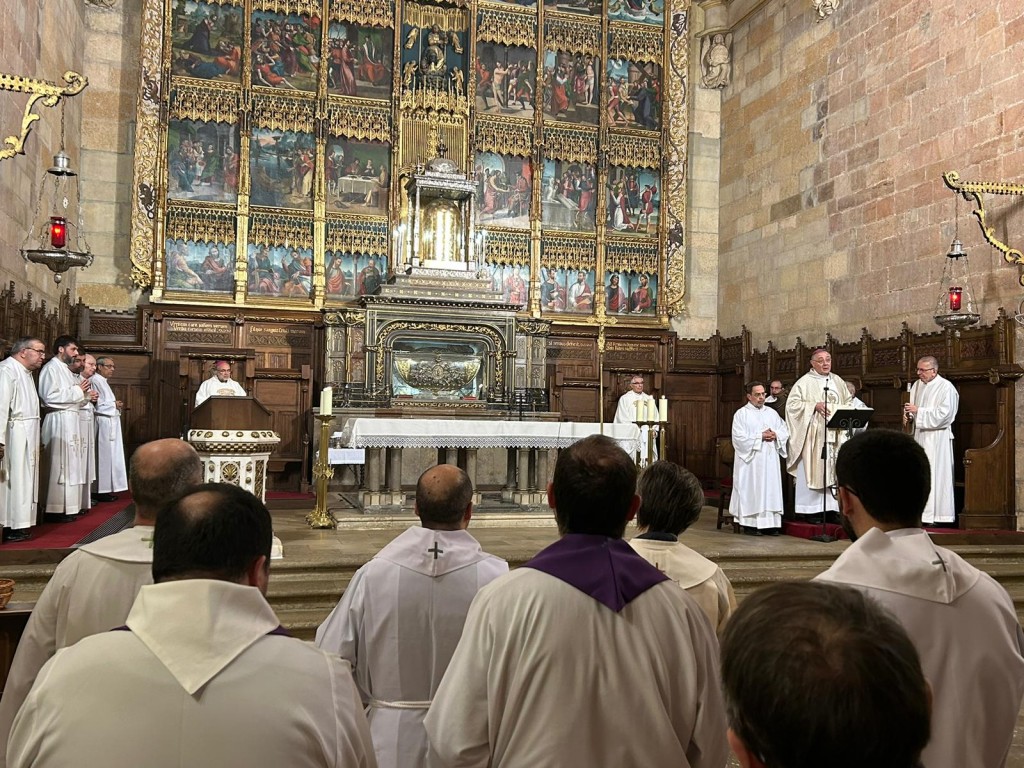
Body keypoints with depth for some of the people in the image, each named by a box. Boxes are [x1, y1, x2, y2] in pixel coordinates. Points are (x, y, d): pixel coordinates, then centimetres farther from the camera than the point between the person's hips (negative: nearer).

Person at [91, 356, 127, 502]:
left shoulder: (103, 381, 19)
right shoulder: (96, 380, -12)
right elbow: (95, 404, -19)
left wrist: (115, 405, 7)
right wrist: (114, 405, -11)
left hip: (110, 423, 10)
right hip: (104, 424, -10)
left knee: (110, 456, 10)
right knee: (104, 456, -7)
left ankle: (107, 489, 14)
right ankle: (101, 490, -2)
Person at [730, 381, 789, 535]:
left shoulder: (772, 413, 15)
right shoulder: (741, 414, 0)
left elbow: (785, 432, 11)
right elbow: (739, 437, -11)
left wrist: (775, 435, -10)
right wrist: (760, 437, -14)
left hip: (770, 460, 5)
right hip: (750, 460, -5)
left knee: (770, 489, 3)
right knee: (751, 490, -5)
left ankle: (769, 523, 7)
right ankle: (750, 524, -1)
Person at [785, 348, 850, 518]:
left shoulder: (838, 381, 15)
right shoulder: (805, 382, -3)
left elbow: (848, 402, 21)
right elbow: (792, 403, -10)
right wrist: (815, 406, -18)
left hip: (835, 434, 5)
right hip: (813, 436, -5)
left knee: (833, 471, 4)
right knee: (813, 471, -5)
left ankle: (831, 508, 9)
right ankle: (811, 509, 0)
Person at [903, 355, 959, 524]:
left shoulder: (946, 387, -10)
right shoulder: (917, 385, 12)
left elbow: (943, 414, -17)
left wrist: (918, 411, -18)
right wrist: (908, 415, -2)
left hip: (936, 437, -7)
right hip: (919, 434, 7)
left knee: (935, 474, -5)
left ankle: (936, 515, 0)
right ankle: (921, 512, 13)